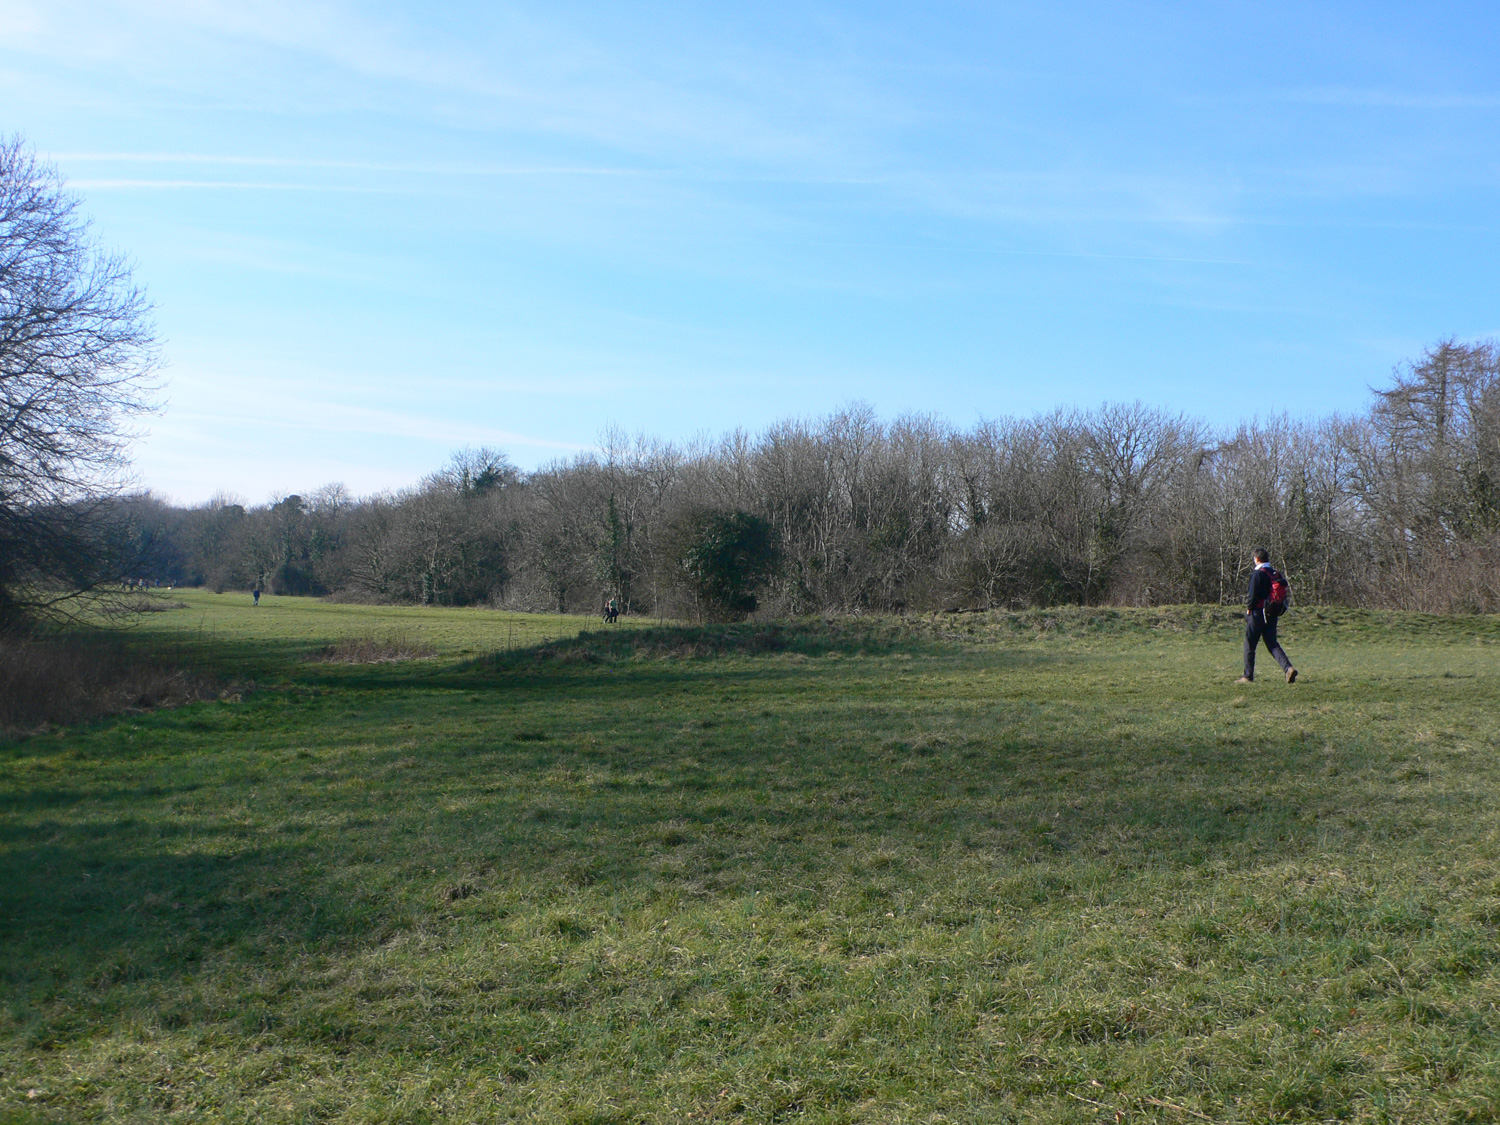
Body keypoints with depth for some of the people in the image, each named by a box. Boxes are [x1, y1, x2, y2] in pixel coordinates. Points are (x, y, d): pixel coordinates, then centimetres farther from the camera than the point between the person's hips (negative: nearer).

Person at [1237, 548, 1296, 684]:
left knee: (1249, 645, 4)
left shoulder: (1257, 574, -13)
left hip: (1257, 613, -7)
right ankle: (1288, 668, -12)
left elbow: (1254, 595, -17)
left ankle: (1248, 676, 8)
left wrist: (1249, 608, -2)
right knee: (1272, 644, 8)